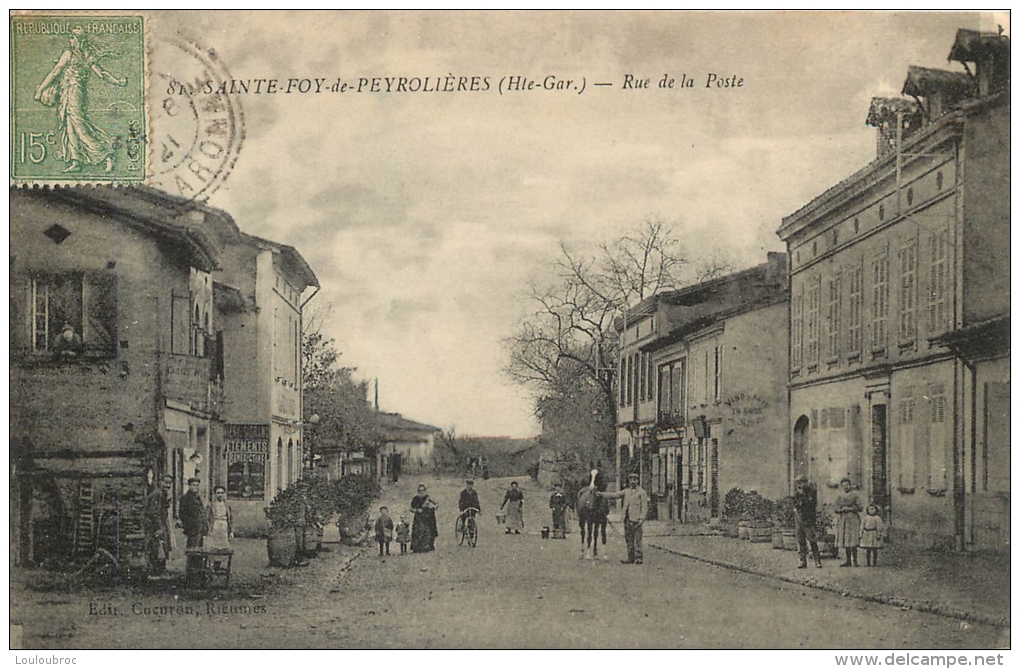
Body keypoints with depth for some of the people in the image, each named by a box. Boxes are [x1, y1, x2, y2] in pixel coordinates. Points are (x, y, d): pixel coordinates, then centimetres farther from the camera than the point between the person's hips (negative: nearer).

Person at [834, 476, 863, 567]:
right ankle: (848, 561, 9)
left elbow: (860, 508, -3)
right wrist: (842, 509, -7)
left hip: (852, 519, -5)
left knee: (853, 541, -10)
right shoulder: (839, 496, 16)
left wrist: (849, 508, -11)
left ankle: (854, 561, -8)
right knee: (845, 541, 4)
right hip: (842, 520, 5)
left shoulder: (855, 494, 2)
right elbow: (836, 509, 13)